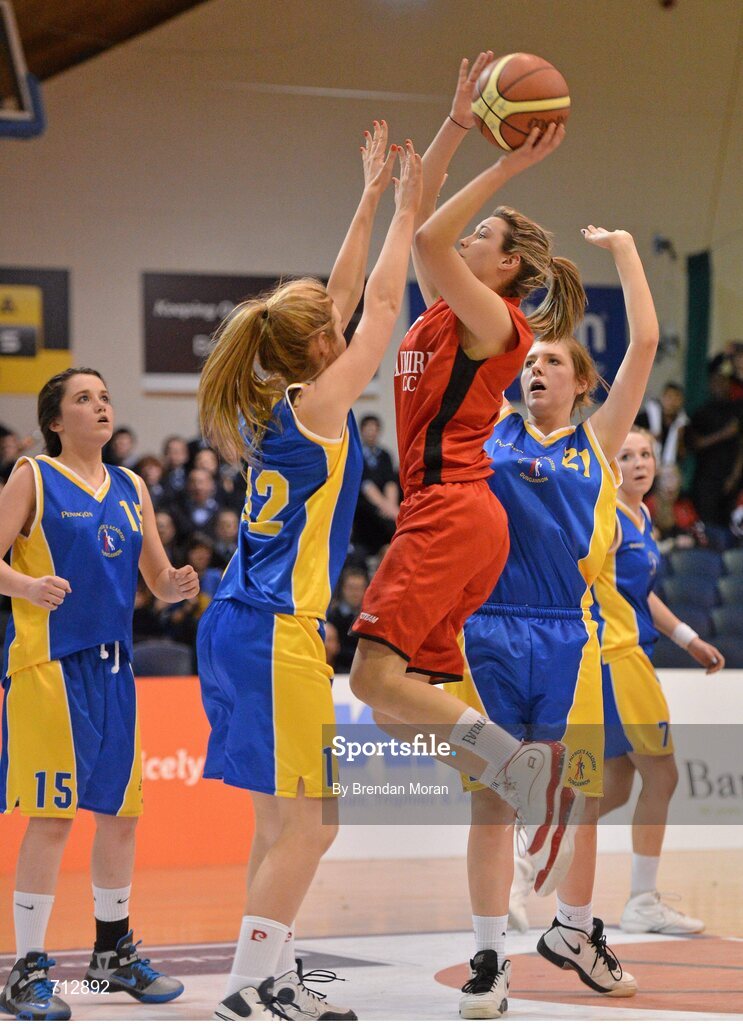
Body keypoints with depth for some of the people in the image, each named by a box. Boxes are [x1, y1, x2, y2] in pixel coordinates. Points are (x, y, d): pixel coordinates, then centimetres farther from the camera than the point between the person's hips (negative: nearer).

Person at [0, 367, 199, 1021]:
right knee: (53, 814, -9)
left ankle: (115, 953, 26)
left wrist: (177, 585, -6)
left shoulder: (130, 489, 15)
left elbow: (158, 579, 17)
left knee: (120, 810, 11)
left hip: (113, 665, 6)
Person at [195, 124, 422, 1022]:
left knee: (284, 822, 13)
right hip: (277, 634, -9)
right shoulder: (319, 404, -11)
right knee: (306, 824, -6)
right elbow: (380, 305, -4)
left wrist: (371, 198, 22)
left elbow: (342, 296, 19)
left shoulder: (272, 402, 10)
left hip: (241, 624, 9)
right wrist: (406, 207, 5)